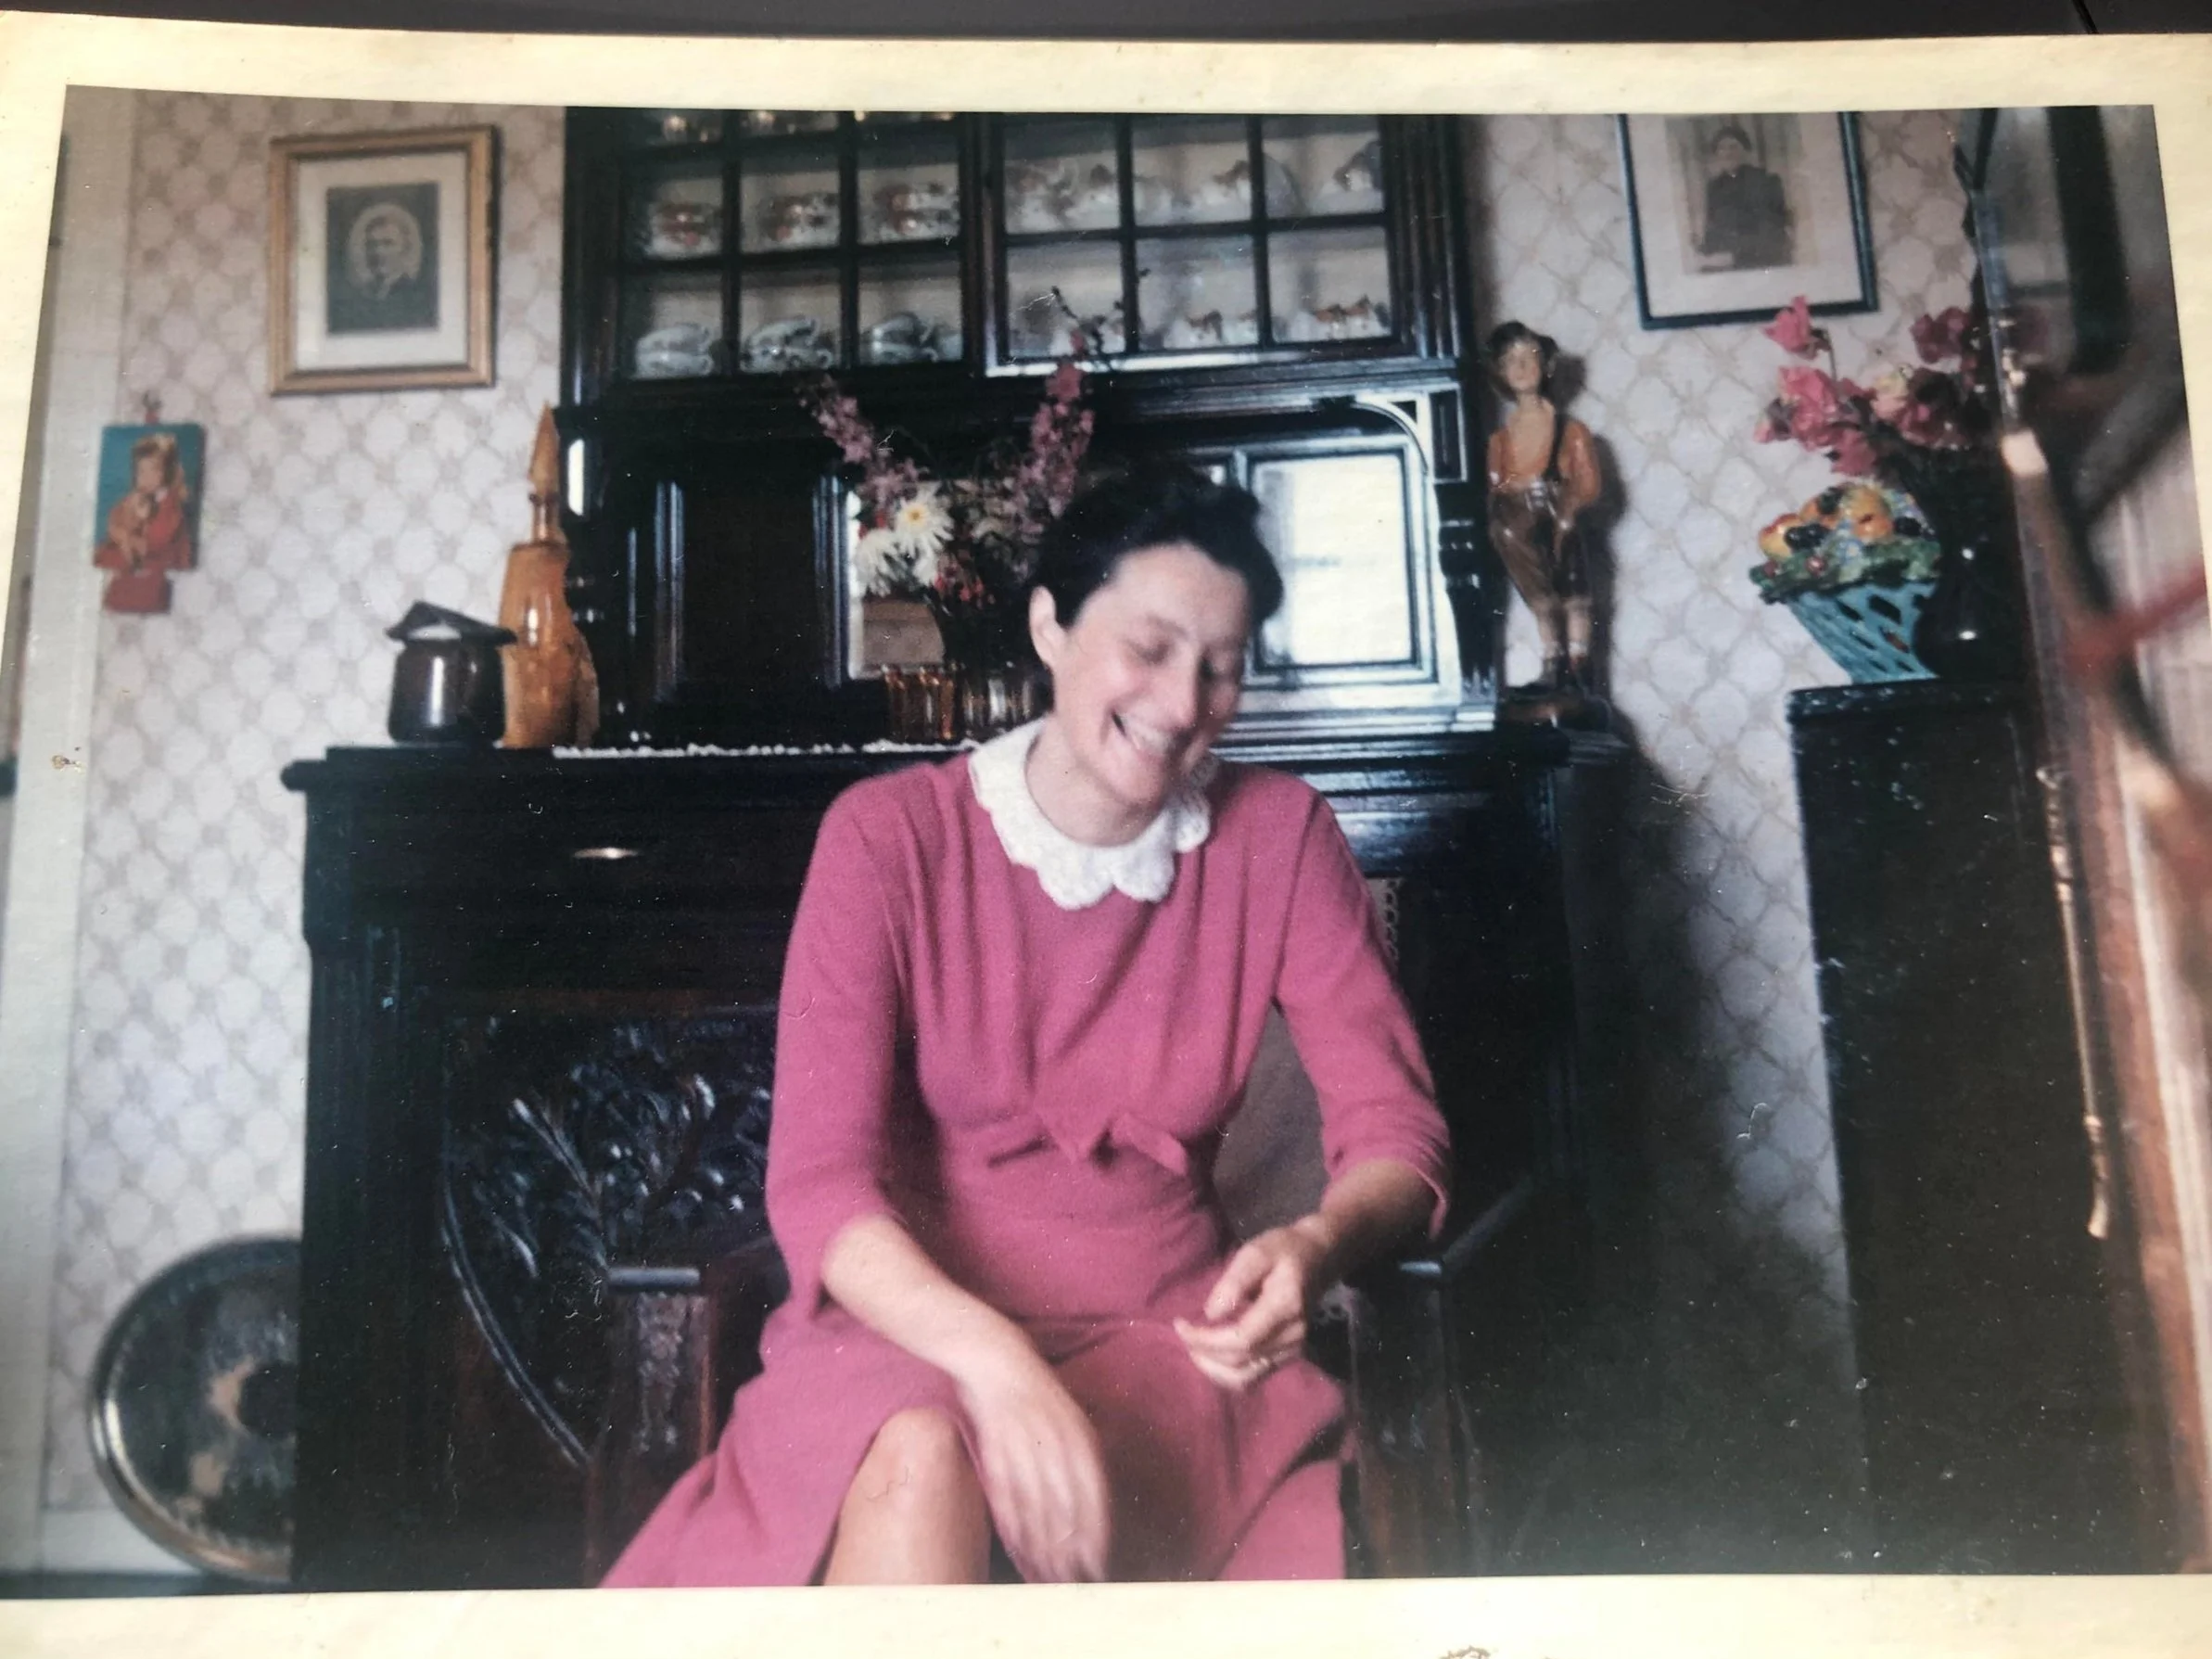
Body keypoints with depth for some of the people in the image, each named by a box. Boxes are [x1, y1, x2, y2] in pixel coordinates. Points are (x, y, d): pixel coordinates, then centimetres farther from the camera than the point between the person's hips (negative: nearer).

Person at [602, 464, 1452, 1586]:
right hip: (908, 1328, 1)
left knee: (1082, 1511, -33)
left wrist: (1316, 1245, -26)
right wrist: (996, 1360, -32)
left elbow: (1396, 1135, -1)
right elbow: (818, 1180, -13)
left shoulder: (1278, 839, 0)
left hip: (1164, 1334, 0)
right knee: (921, 1462, -33)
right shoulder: (891, 835, -6)